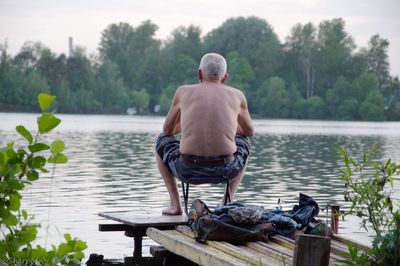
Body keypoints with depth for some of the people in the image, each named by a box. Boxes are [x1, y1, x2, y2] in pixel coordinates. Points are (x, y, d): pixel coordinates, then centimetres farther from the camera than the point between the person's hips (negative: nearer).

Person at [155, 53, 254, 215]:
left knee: (162, 140, 32)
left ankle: (175, 204, 21)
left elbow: (168, 130, 24)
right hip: (225, 169, 1)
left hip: (188, 169, -1)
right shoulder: (237, 95, 12)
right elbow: (250, 131, 28)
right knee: (243, 142, 35)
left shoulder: (183, 92, 10)